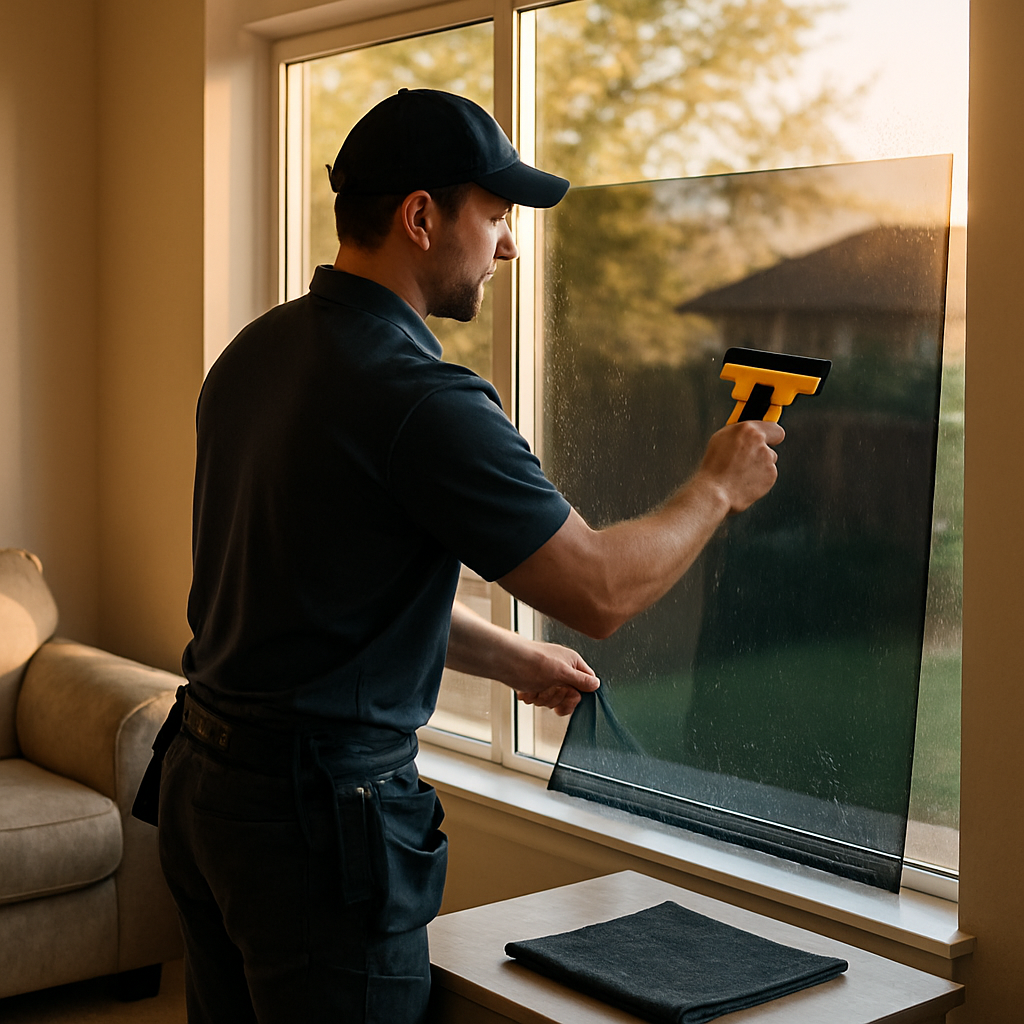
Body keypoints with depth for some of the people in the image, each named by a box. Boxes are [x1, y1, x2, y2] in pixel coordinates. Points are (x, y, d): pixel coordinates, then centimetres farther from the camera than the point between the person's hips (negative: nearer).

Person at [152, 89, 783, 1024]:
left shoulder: (254, 352, 7)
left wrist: (514, 660, 22)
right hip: (316, 808, -9)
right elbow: (601, 591, -17)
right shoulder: (422, 399, -22)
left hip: (201, 775, 9)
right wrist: (718, 487, 1)